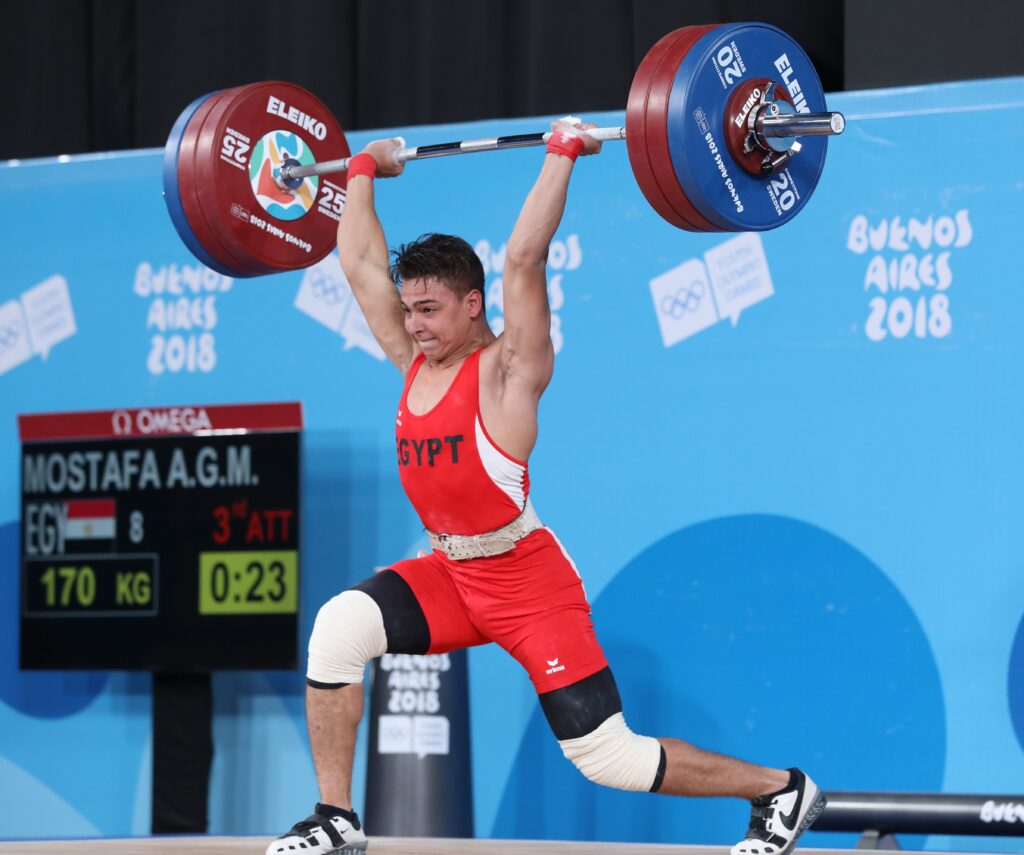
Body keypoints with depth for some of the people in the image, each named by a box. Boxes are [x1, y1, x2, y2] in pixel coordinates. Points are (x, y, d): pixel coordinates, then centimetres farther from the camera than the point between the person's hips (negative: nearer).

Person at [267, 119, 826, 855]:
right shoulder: (416, 365, 4)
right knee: (339, 628, -19)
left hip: (532, 587, -6)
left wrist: (562, 157, -23)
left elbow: (524, 258, -24)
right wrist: (364, 172, 16)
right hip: (453, 576, 6)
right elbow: (360, 263, 10)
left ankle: (783, 790, 13)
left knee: (608, 756, -7)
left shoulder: (506, 369, -13)